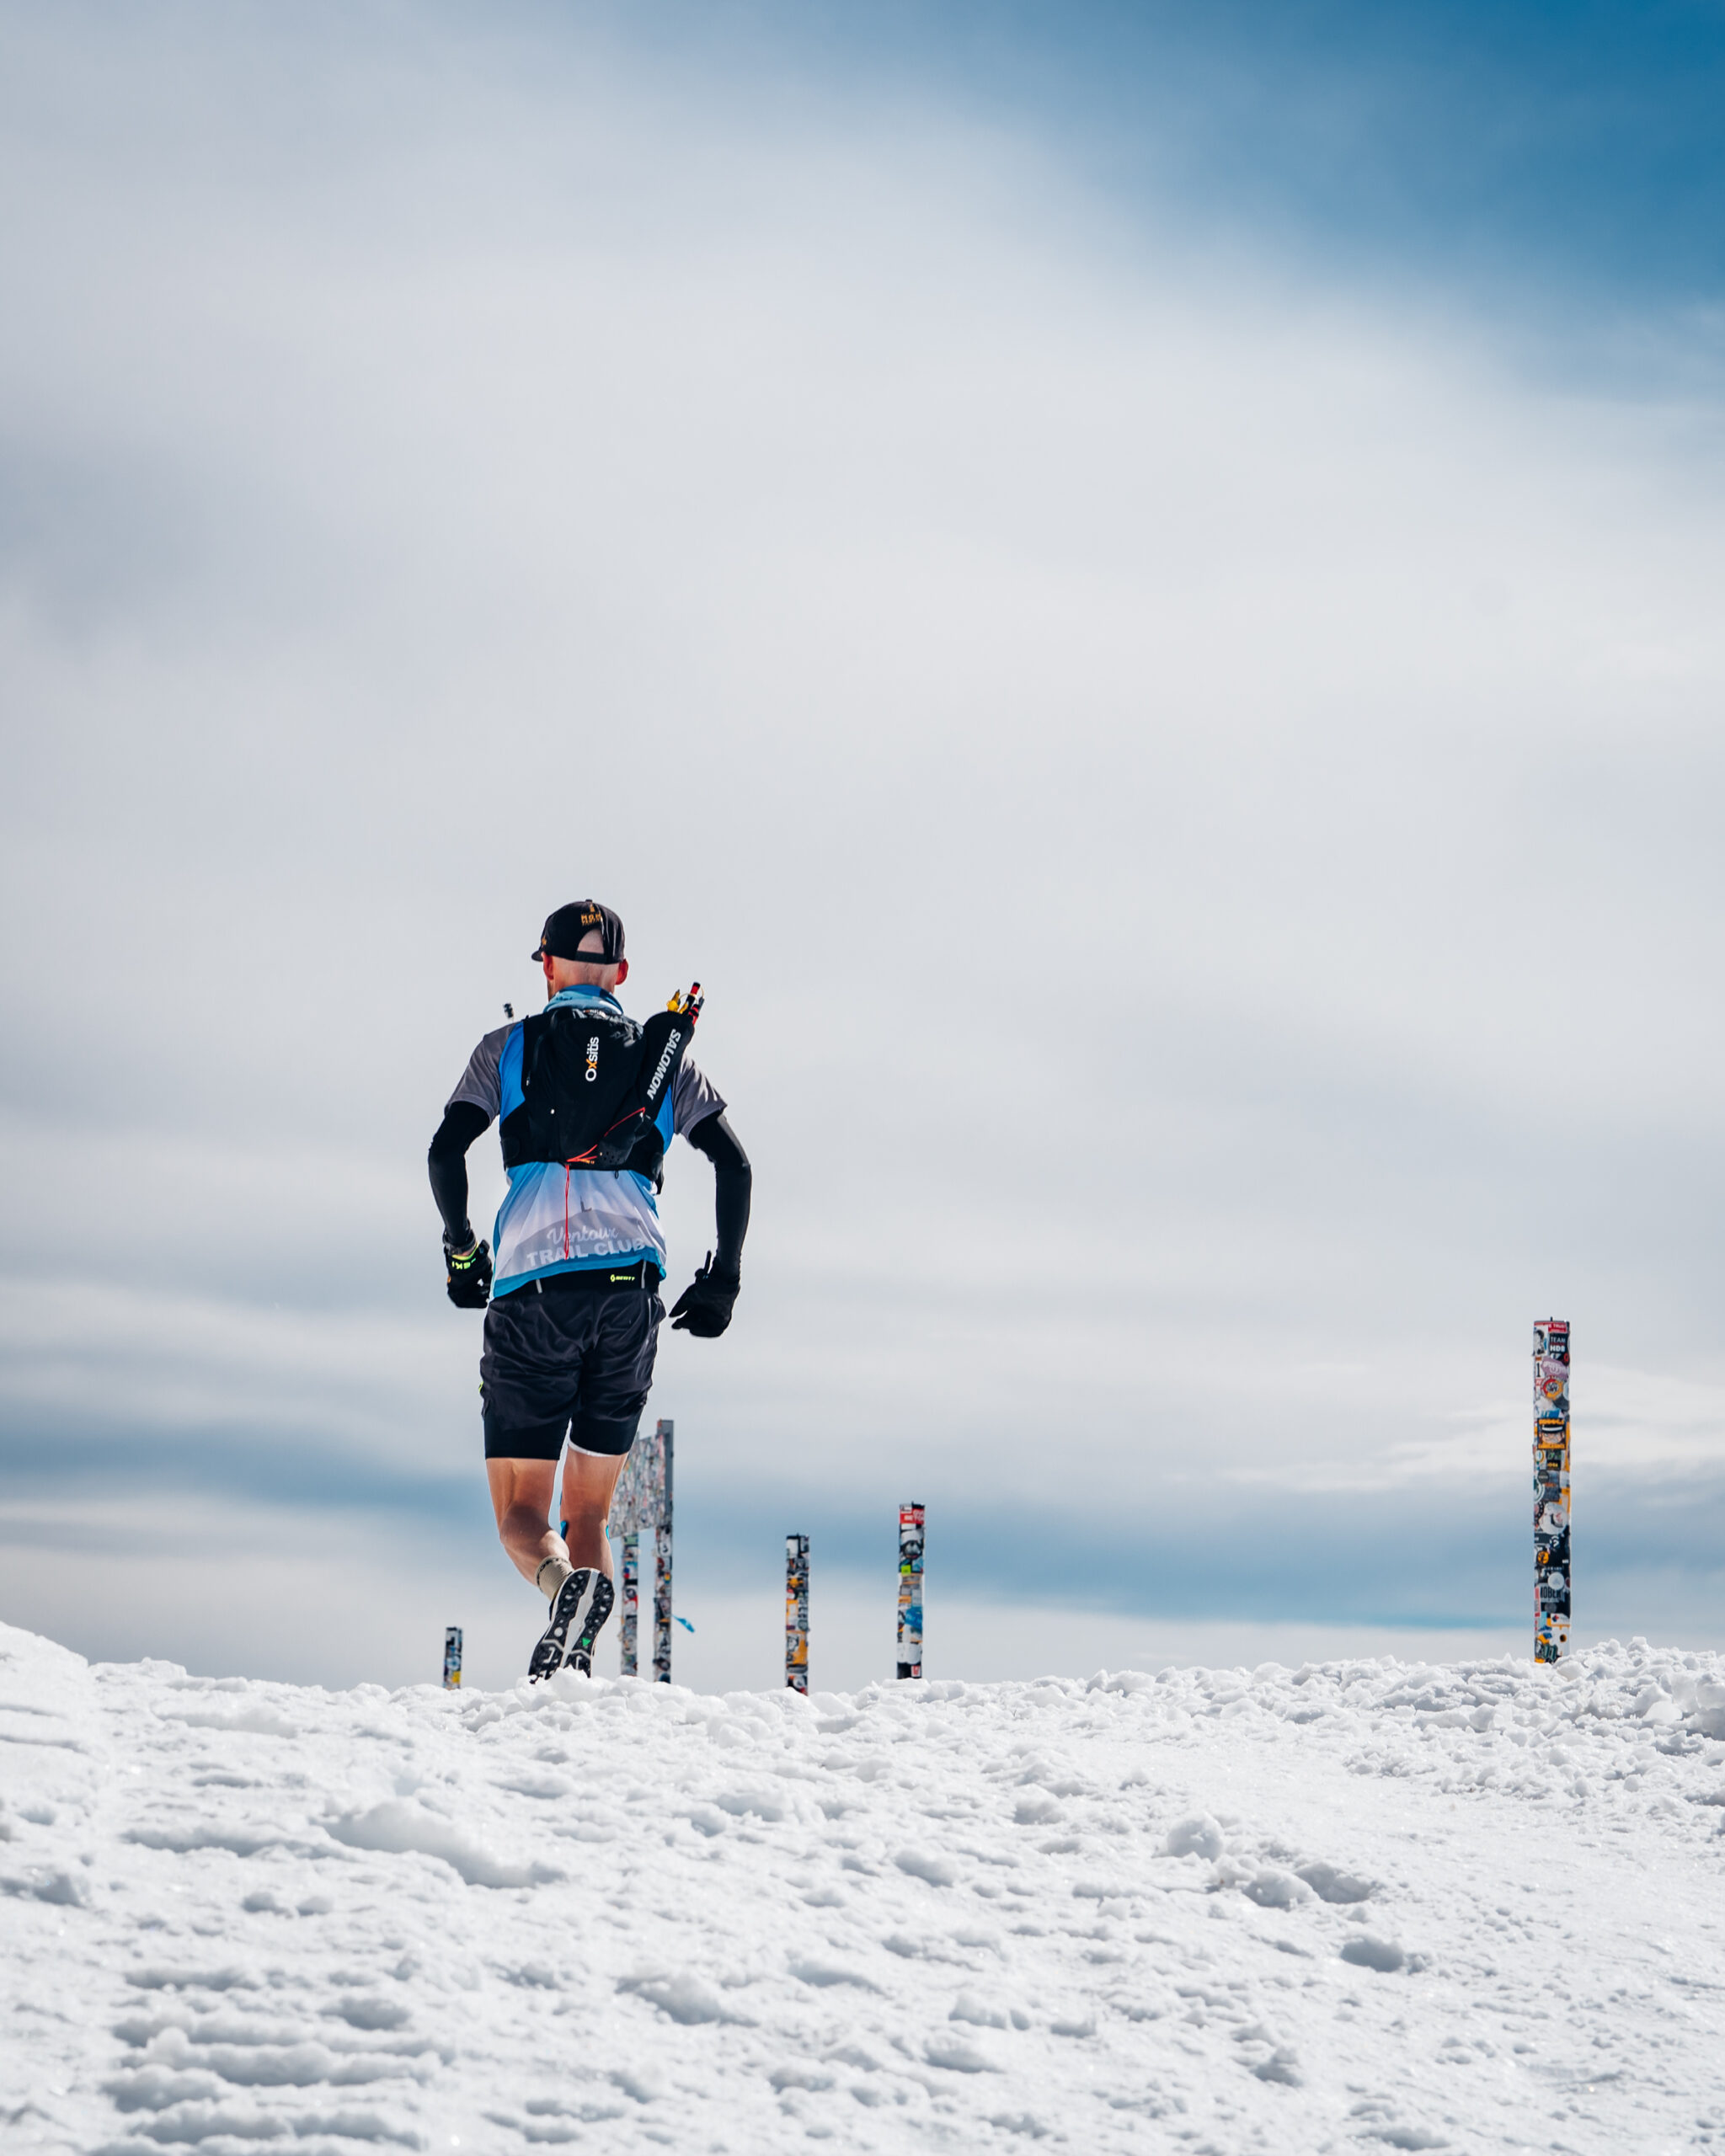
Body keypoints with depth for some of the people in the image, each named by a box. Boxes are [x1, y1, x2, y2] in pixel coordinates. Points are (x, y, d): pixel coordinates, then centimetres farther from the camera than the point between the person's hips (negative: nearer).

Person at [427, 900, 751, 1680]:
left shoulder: (508, 1047, 12)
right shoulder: (664, 1053, 17)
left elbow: (445, 1153, 1)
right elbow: (734, 1165, 10)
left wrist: (461, 1249, 15)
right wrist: (723, 1279, 17)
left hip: (532, 1289, -2)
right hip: (630, 1289, 2)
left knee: (522, 1515, 1)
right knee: (588, 1512, 12)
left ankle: (565, 1581, -32)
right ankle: (574, 1671, -6)